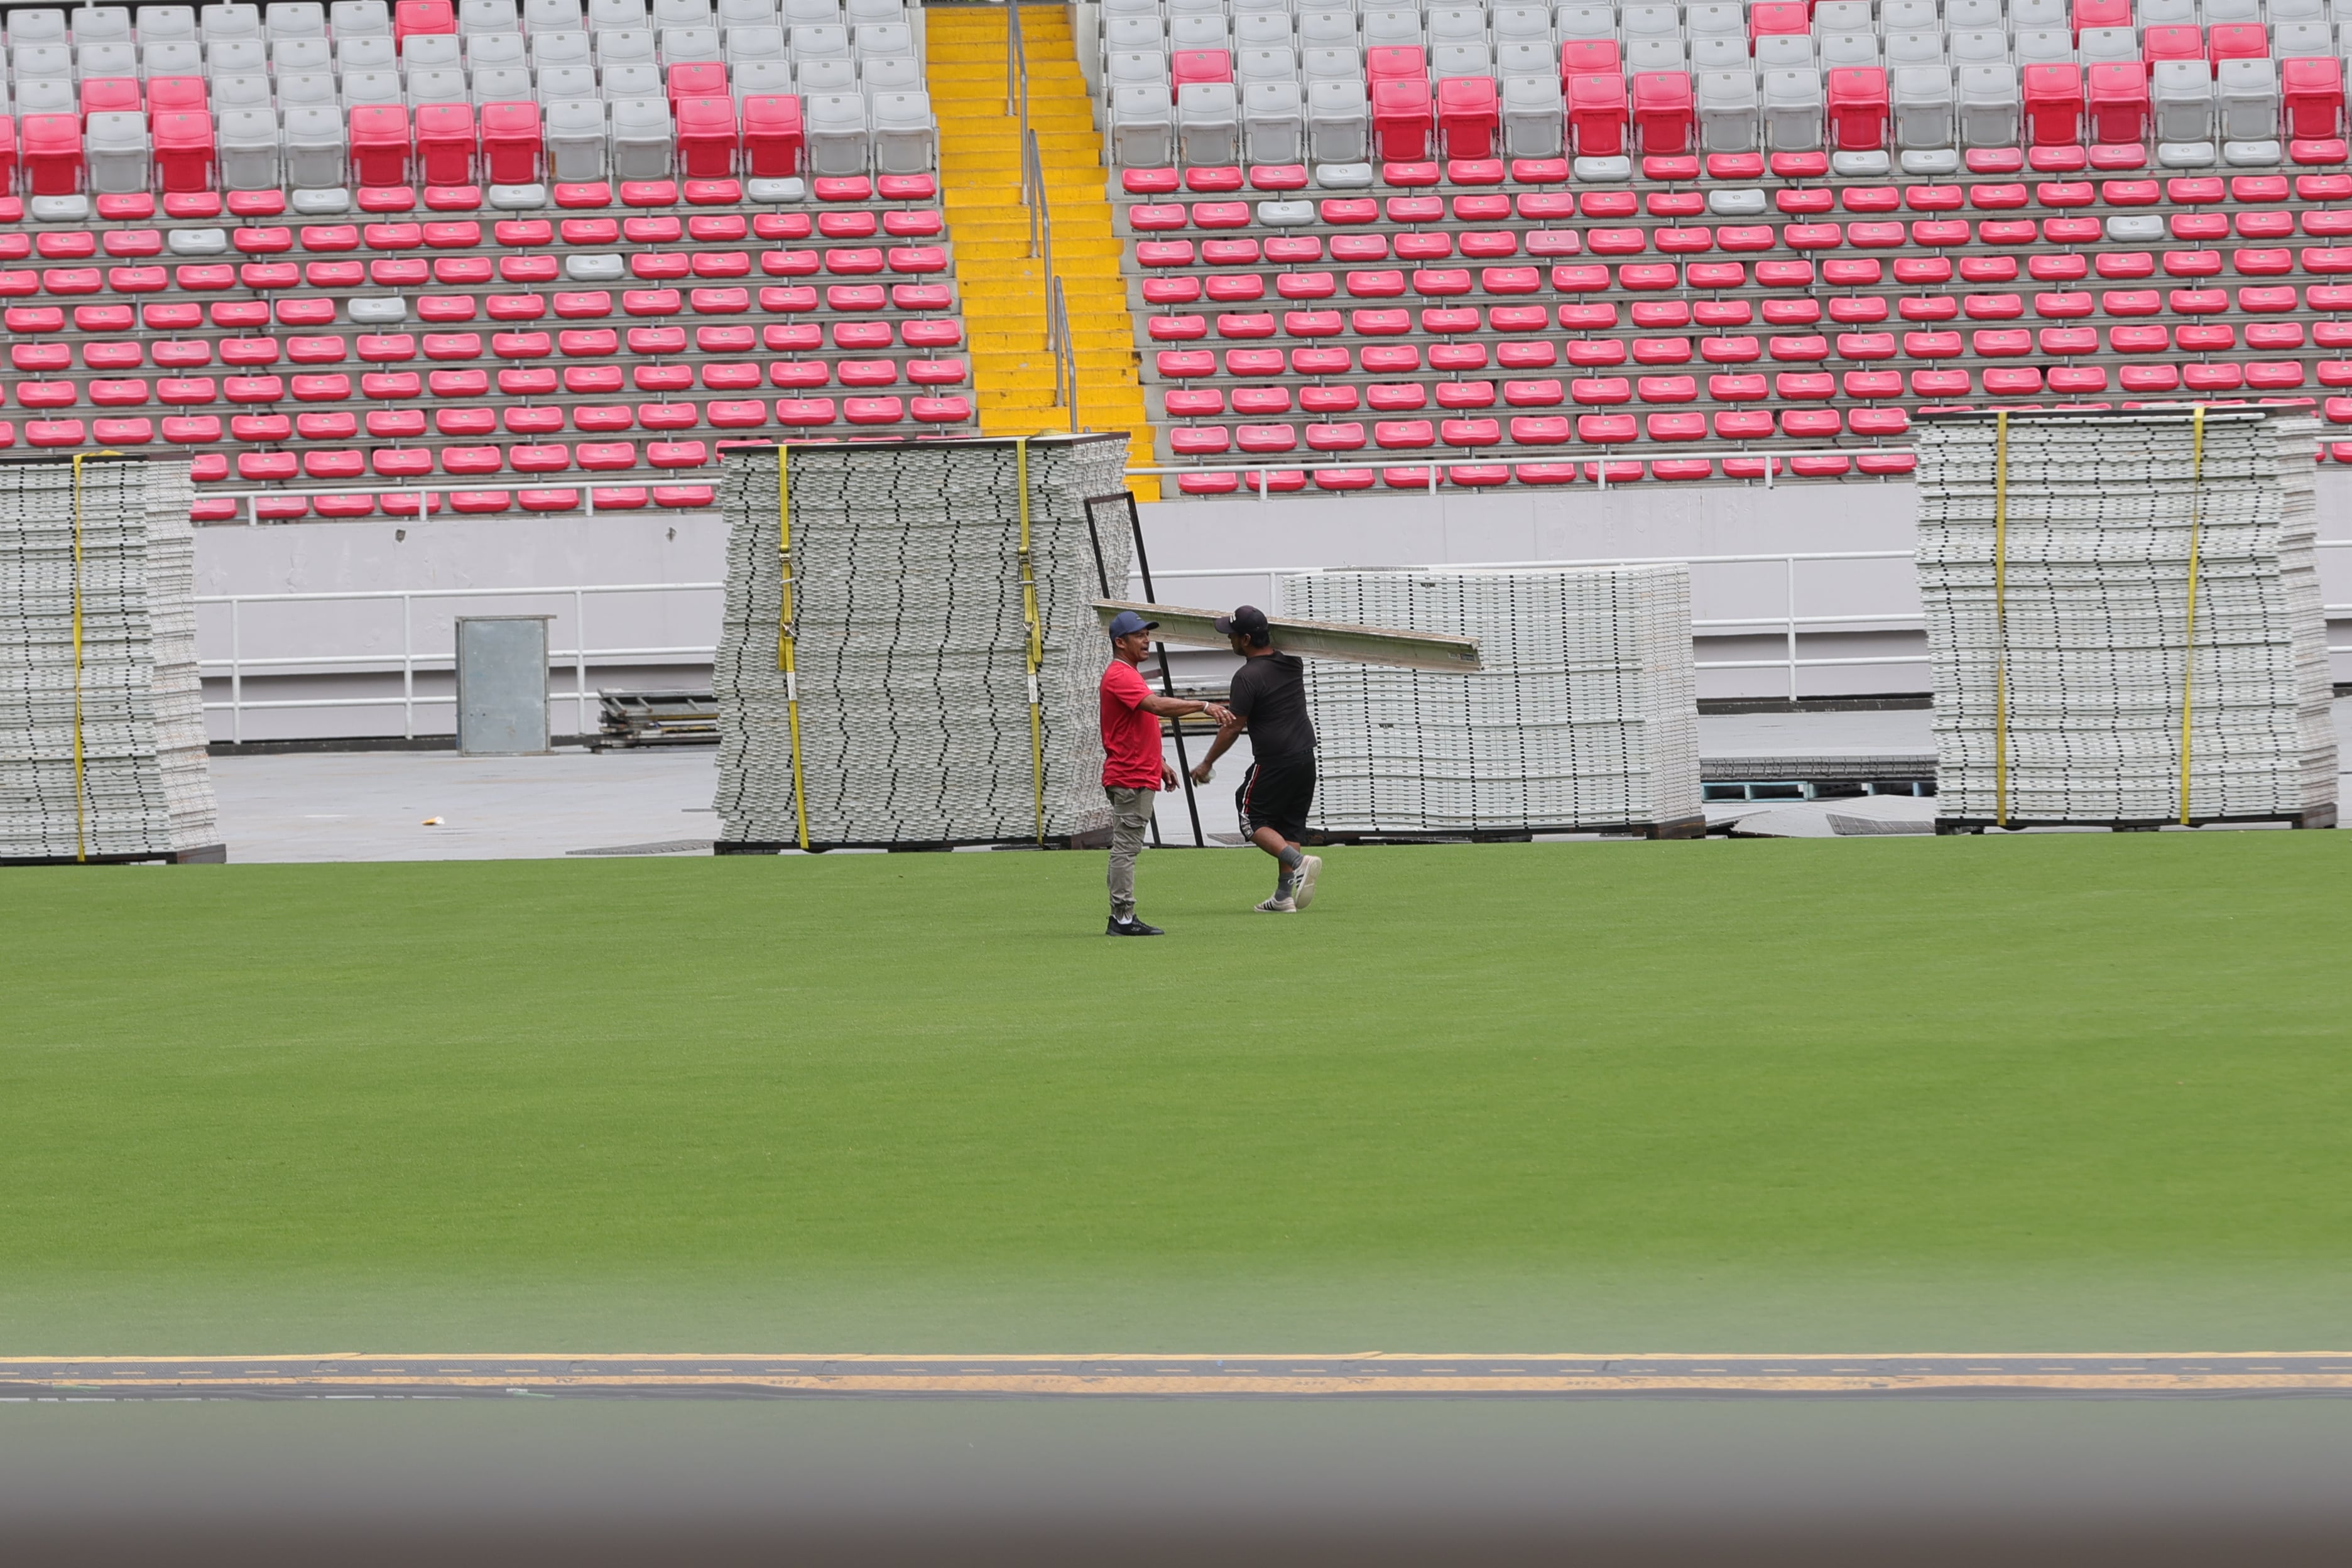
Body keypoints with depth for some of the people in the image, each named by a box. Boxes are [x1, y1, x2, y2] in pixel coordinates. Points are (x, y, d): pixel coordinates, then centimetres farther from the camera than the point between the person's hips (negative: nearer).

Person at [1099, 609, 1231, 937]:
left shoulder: (1129, 675, 19)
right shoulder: (1120, 676, -15)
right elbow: (1157, 706, -31)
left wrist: (1160, 763, 22)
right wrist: (1203, 707, -34)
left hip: (1140, 778, 11)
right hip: (1130, 780, -11)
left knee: (1127, 849, 11)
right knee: (1125, 849, -10)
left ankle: (1122, 920, 14)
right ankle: (1122, 919, -10)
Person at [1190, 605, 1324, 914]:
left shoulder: (1248, 677, -15)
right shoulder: (1292, 665, 6)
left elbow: (1232, 728, -12)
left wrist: (1207, 764, -1)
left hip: (1273, 762, -7)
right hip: (1306, 758, 7)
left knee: (1254, 822, 4)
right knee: (1290, 826, 13)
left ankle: (1299, 862, -18)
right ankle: (1284, 896, 10)